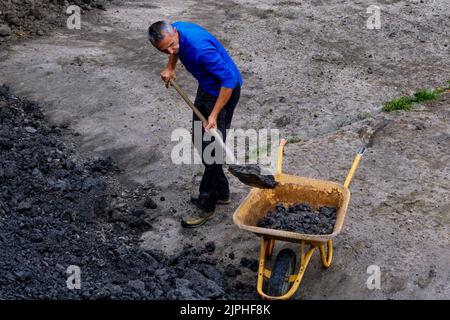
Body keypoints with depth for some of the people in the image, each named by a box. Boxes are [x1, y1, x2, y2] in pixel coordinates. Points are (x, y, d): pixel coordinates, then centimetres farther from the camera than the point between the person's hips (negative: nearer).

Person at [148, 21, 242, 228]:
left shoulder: (200, 48, -36)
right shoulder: (174, 30, -10)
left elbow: (229, 80, -31)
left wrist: (214, 115, -30)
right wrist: (170, 67, 6)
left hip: (225, 90, -9)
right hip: (206, 87, 9)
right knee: (198, 138, 15)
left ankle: (206, 205, 4)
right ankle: (221, 191, 27)